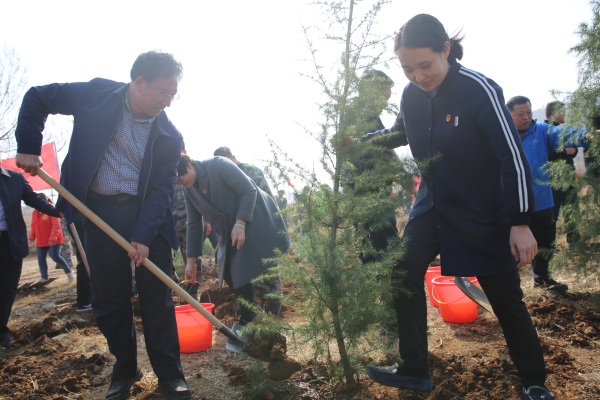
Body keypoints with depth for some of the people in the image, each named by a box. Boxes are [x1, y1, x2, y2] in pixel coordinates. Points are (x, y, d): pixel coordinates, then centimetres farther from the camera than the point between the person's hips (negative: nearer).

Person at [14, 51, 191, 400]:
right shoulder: (98, 94, -4)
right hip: (101, 212, 1)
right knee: (109, 298, 7)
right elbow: (37, 98, 7)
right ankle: (125, 371, 24)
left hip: (148, 214, 0)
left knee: (157, 297, 2)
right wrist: (28, 146, -3)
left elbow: (162, 190, -8)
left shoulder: (170, 137, -4)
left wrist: (144, 236, -19)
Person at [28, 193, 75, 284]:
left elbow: (56, 225, -18)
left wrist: (53, 238, -24)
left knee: (55, 256, -12)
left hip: (53, 241, -7)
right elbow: (33, 226, 17)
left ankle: (69, 272, 4)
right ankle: (44, 277, 19)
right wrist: (32, 237, 6)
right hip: (40, 241, 7)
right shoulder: (35, 212, 9)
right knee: (41, 259, 6)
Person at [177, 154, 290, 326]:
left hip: (257, 223, -7)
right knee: (233, 275, 4)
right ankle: (247, 319, 20)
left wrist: (240, 224, -29)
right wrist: (191, 261, 3)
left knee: (265, 274, -7)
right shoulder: (189, 190, 1)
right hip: (230, 232, 7)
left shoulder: (219, 165, -19)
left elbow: (249, 190, -21)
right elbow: (193, 225, 5)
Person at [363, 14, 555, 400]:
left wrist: (520, 223, -21)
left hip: (483, 213, -5)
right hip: (433, 205, 5)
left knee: (505, 297, 3)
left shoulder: (480, 90, -21)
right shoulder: (412, 95, -4)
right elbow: (401, 132, 19)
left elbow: (514, 158, -20)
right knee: (405, 274, -2)